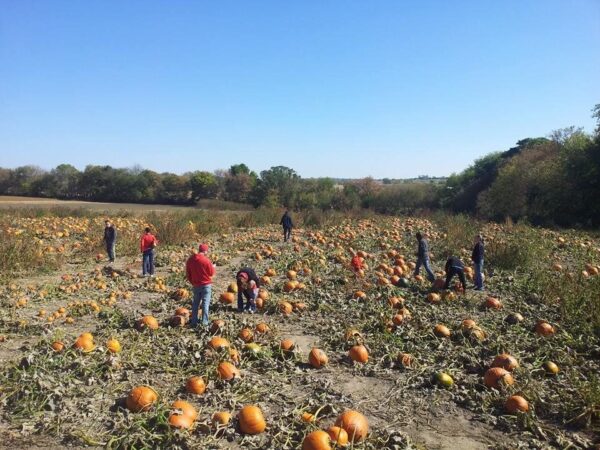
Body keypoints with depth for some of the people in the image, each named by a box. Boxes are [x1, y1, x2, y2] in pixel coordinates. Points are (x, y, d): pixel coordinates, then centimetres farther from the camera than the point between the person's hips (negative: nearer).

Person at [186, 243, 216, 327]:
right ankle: (204, 322, 0)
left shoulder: (190, 259, 0)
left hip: (196, 285, 5)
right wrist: (213, 267, 12)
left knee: (195, 303, 16)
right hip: (206, 285, -5)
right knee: (205, 303, 1)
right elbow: (211, 273, -8)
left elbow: (188, 273, 9)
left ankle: (194, 322, 18)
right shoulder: (206, 260, -16)